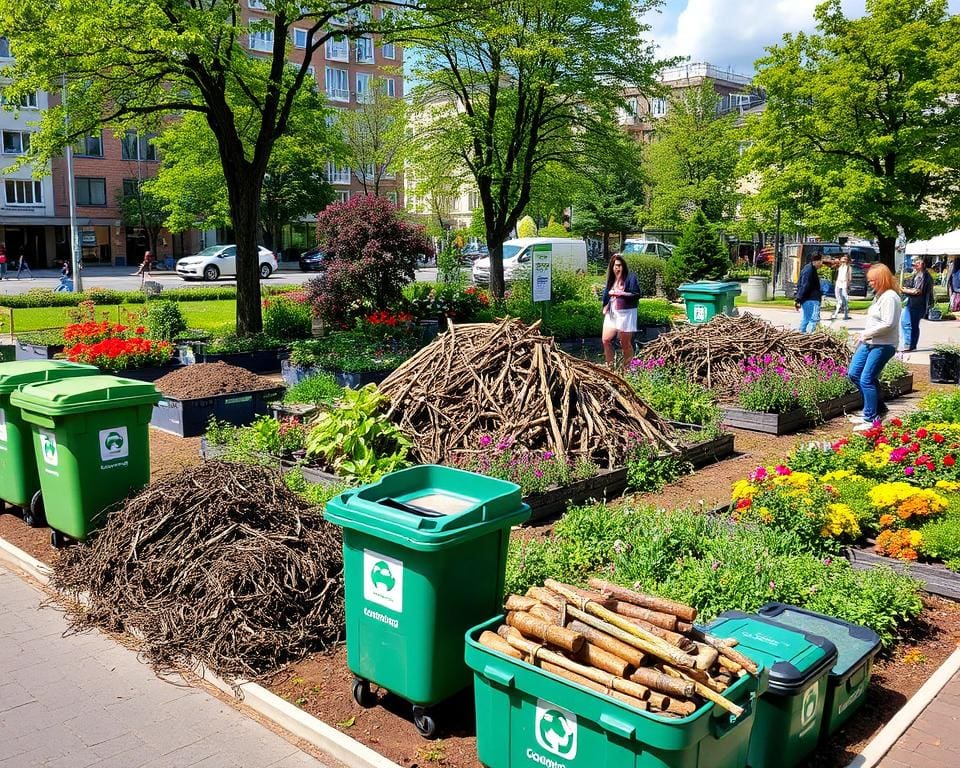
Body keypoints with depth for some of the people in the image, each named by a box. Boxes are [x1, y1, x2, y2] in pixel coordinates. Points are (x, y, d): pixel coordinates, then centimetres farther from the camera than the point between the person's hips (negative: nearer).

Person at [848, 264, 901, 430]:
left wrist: (867, 333, -13)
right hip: (869, 342, 10)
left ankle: (871, 419, -2)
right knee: (853, 374, 11)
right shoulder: (880, 295, 15)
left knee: (866, 380, -11)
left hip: (883, 346, -10)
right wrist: (864, 336, 6)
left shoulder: (890, 297, -14)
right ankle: (876, 408, 23)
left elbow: (887, 324, -21)